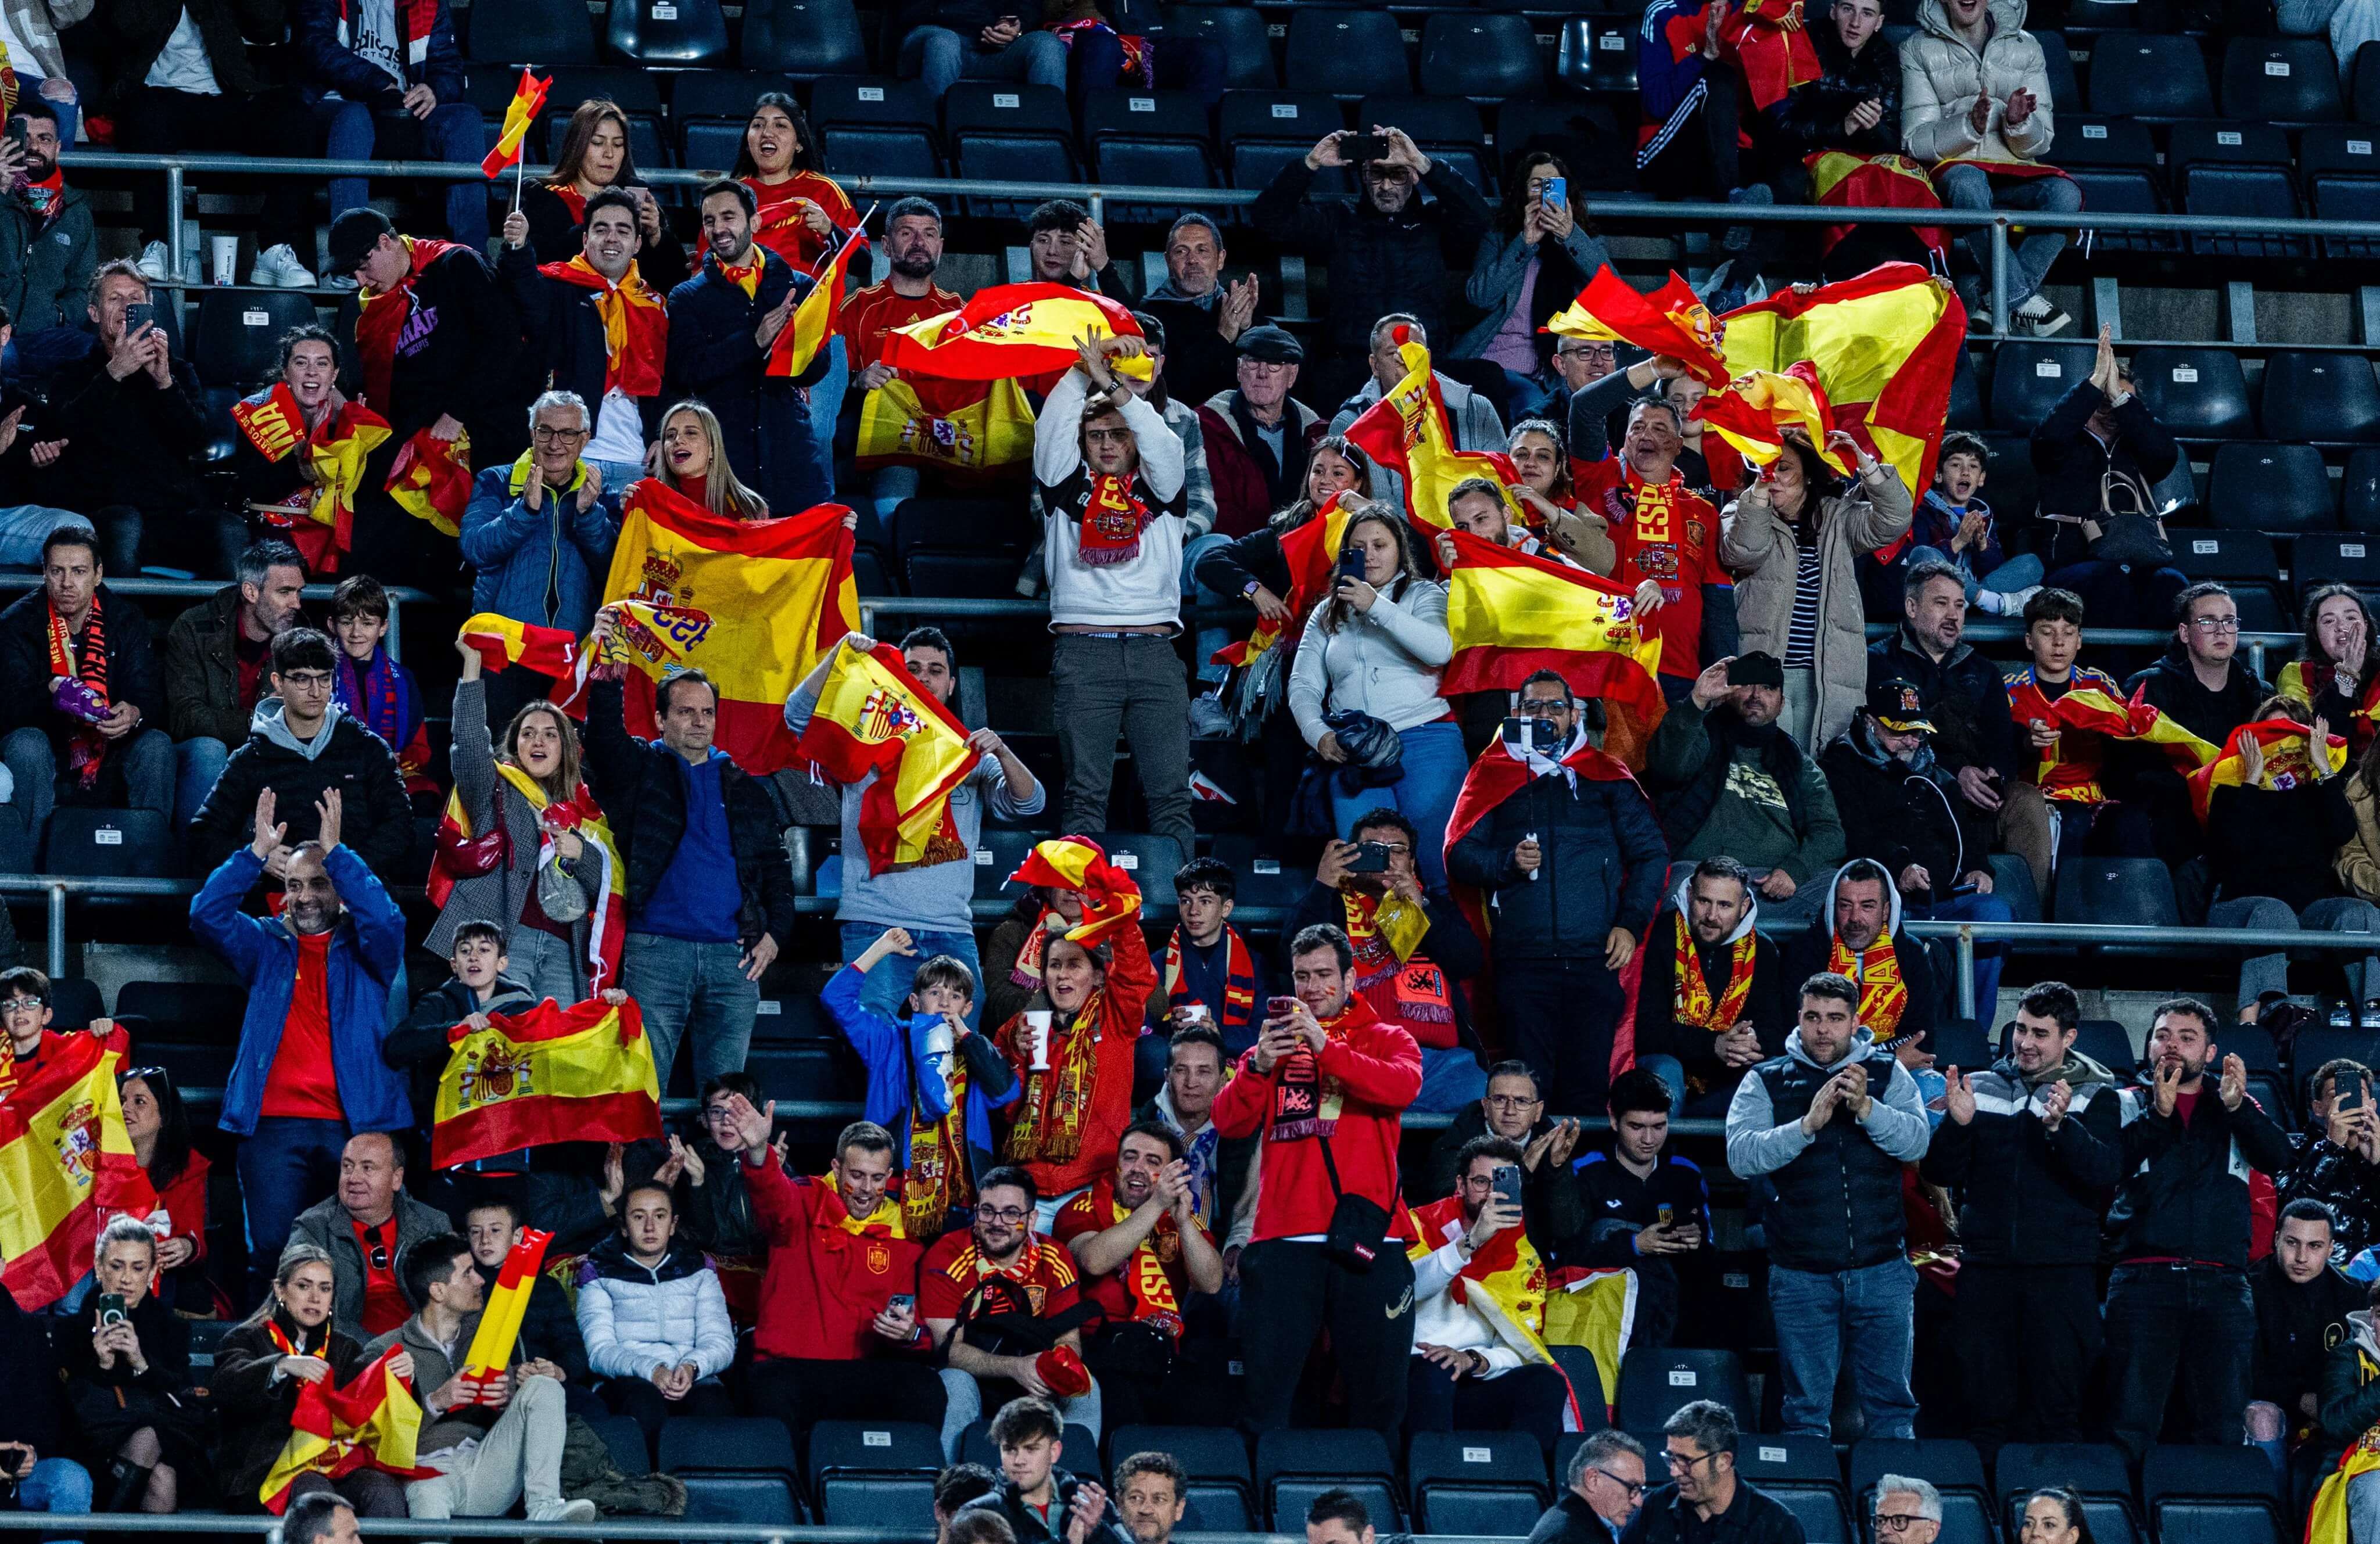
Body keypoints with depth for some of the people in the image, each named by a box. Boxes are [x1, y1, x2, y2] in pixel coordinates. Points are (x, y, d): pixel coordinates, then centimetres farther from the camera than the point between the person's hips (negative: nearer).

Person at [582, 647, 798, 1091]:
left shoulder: (743, 784, 19)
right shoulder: (641, 768, 10)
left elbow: (776, 866, 19)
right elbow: (605, 736, -12)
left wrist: (775, 934, 5)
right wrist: (605, 677, -29)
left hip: (733, 955, 3)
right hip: (656, 950, -3)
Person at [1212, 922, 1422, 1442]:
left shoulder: (1387, 1039, 12)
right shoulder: (1276, 1043, 18)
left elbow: (1402, 1086, -11)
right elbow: (1230, 1122, 6)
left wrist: (1324, 1047, -21)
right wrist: (1258, 1067, -13)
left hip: (1367, 1237, -1)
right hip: (1284, 1238, 1)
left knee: (1378, 1387, 1)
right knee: (1266, 1381, -3)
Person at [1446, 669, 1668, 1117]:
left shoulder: (1605, 777, 14)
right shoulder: (1493, 777, 14)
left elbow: (1651, 854, 14)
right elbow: (1459, 856, 9)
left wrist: (1631, 924, 2)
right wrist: (1508, 862, -10)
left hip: (1595, 959, 0)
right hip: (1524, 959, 0)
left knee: (1587, 1091, -3)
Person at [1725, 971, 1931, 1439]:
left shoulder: (1888, 1076, 6)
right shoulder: (1766, 1081, 4)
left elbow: (1915, 1141, -9)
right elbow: (1741, 1155, -11)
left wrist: (1867, 1109, -25)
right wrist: (1807, 1125, -24)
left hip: (1881, 1270, 1)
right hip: (1800, 1273, -1)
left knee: (1892, 1404, 4)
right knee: (1807, 1409, 4)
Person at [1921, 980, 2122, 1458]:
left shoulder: (2096, 1096, 5)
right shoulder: (1980, 1088, 12)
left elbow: (2105, 1172, -11)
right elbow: (1939, 1174, 7)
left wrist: (2060, 1126, -26)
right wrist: (1958, 1124, -11)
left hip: (2061, 1269, -2)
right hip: (1987, 1266, 2)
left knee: (2060, 1408, -3)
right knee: (1984, 1406, 2)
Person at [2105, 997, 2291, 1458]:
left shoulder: (2239, 1109, 19)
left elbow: (2277, 1157, 1)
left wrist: (2236, 1107, -15)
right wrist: (2157, 1112, -13)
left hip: (2222, 1285, 1)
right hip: (2144, 1278, -1)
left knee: (2224, 1428, -3)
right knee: (2133, 1427, -8)